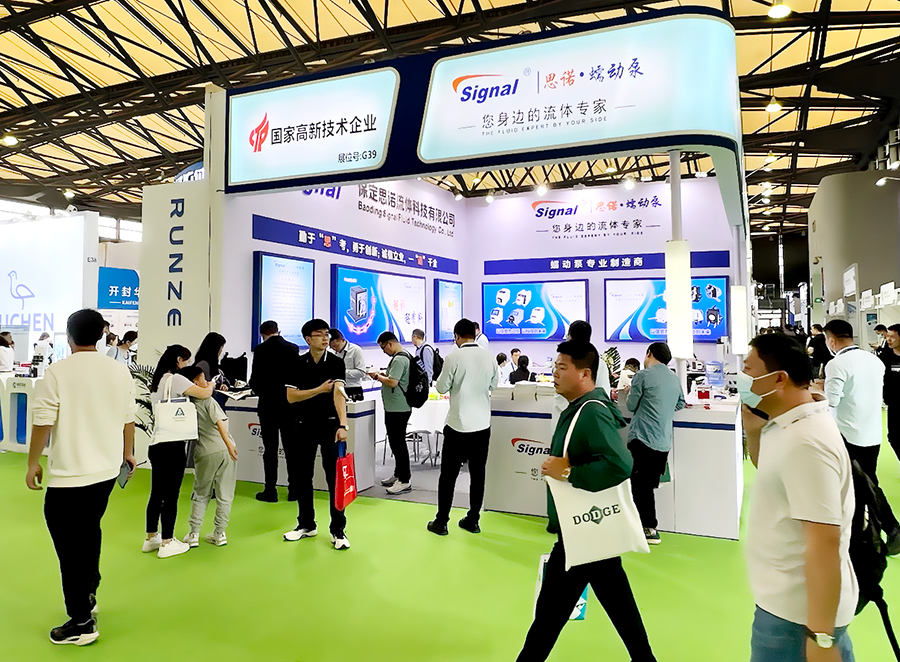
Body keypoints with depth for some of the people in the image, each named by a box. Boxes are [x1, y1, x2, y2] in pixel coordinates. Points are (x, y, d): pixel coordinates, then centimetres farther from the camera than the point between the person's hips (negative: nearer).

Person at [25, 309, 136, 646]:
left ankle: (81, 623, 10)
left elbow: (42, 422, -12)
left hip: (70, 474, -6)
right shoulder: (120, 372, 1)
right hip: (107, 469, 6)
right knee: (90, 530, 24)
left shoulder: (57, 372, -13)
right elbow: (128, 419, 8)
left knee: (71, 546, 3)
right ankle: (88, 595, 38)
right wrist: (128, 451, 22)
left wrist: (33, 463, 1)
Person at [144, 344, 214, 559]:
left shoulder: (157, 382, 15)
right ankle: (167, 543, 8)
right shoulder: (175, 380, -12)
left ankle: (151, 538, 28)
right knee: (171, 495, 0)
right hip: (172, 446, -9)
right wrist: (211, 385, 5)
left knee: (156, 493, 17)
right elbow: (204, 394, -17)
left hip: (156, 444, 9)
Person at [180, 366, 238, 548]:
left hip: (205, 453, 2)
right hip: (224, 449, -2)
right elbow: (220, 421, -17)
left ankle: (194, 534, 14)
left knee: (201, 494, 17)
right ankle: (219, 533, 12)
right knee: (224, 494, 9)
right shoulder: (207, 399, -4)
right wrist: (228, 442, -20)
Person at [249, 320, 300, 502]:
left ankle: (270, 491, 9)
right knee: (292, 448, 8)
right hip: (291, 405, 3)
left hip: (269, 405, -2)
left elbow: (255, 379, -7)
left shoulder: (261, 350, -7)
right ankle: (294, 490, 13)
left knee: (270, 449, 5)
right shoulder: (294, 348, 1)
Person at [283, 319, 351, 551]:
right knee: (302, 475, 11)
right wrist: (319, 389, -13)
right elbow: (291, 396, -3)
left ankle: (338, 530, 8)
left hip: (330, 424, -3)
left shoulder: (336, 362, -7)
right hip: (305, 425, 4)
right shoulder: (298, 364, 2)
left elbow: (339, 393, -21)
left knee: (334, 477, -2)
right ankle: (306, 524, 29)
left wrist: (343, 425, -33)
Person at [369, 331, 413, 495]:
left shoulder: (399, 359, -18)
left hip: (398, 409, -11)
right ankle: (398, 475, 29)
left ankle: (405, 481, 2)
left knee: (398, 443, -4)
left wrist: (377, 376, -10)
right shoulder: (404, 356, 15)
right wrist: (382, 376, 9)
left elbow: (392, 382, -25)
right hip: (395, 408, 11)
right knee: (395, 442, 18)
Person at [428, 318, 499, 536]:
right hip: (483, 425, 4)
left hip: (458, 426, -4)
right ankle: (473, 521, 22)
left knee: (448, 475, 7)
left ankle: (441, 522, 14)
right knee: (478, 474, 12)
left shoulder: (453, 358, -13)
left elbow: (441, 388, -5)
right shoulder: (489, 357, -1)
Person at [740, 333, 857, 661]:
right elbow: (769, 472, 24)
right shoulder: (787, 426, 4)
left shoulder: (805, 443, -26)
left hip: (796, 616, -9)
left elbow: (825, 542, -27)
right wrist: (753, 431, 4)